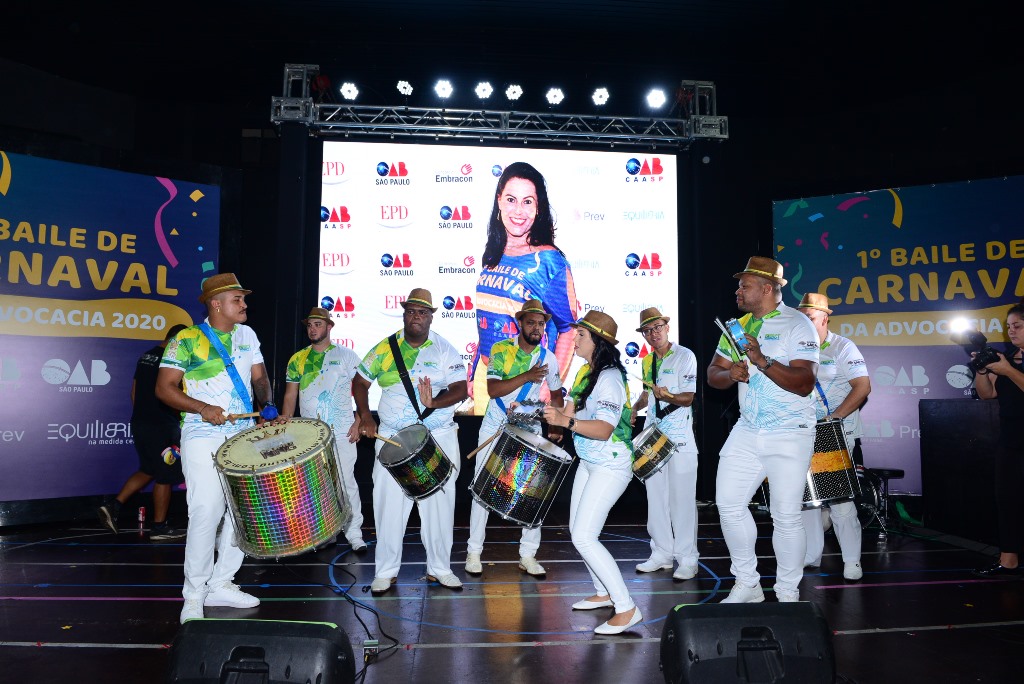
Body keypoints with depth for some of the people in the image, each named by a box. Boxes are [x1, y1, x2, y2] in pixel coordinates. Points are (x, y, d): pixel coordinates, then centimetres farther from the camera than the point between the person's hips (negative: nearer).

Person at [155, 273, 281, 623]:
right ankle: (194, 595, 4)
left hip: (244, 434, 6)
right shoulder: (186, 340, -7)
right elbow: (164, 387, -8)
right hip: (203, 437, -6)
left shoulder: (246, 335, 11)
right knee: (207, 512, -12)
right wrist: (202, 408, -21)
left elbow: (259, 375, 15)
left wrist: (268, 403, -5)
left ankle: (221, 584, 22)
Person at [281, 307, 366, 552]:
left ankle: (354, 533, 7)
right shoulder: (297, 360, 10)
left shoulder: (346, 356, 1)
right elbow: (290, 397, 12)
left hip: (342, 432, -3)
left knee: (346, 482, -3)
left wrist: (359, 422, -10)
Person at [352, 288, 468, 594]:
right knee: (389, 503, 1)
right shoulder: (385, 348, 4)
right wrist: (365, 416, -2)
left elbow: (460, 388, -9)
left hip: (439, 439, 0)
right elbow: (360, 381, 11)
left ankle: (439, 568, 20)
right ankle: (385, 570, 15)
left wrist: (435, 403, -28)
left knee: (439, 503, 5)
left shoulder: (445, 349, -1)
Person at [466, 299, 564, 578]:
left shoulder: (548, 359, -1)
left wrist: (555, 426, 1)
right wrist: (527, 376, -28)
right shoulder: (500, 350, -10)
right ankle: (474, 552, 16)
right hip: (494, 430, -2)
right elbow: (493, 389, -21)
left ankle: (528, 555, 10)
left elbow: (556, 394, 13)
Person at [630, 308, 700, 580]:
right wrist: (634, 409, 12)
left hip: (679, 438, -7)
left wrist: (667, 396, -30)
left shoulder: (685, 356, -7)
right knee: (656, 496, 10)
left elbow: (688, 397, -12)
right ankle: (662, 553, 21)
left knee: (681, 498, -3)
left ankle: (687, 560, 7)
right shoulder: (647, 361, 13)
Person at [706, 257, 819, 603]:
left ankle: (788, 594, 16)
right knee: (728, 503, 3)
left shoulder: (797, 324, -8)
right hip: (747, 430, 6)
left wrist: (763, 362, -28)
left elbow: (804, 383, -18)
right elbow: (713, 374, 12)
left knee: (786, 516, -2)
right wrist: (730, 373, -10)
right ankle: (746, 584, 19)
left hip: (789, 434, -6)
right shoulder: (738, 327, 12)